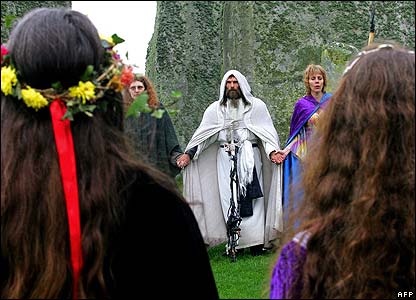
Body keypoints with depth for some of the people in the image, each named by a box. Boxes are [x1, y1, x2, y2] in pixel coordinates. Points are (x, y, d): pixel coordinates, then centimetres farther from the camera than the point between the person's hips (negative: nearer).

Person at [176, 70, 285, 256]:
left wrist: (273, 152, -13)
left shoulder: (257, 106, 9)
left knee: (252, 198, -7)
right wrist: (188, 154, 2)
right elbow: (202, 134, 13)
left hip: (249, 157, -2)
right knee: (229, 200, -4)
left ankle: (256, 242, -6)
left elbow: (268, 132, 3)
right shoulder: (215, 109, 15)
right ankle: (236, 242, -2)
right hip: (225, 159, 2)